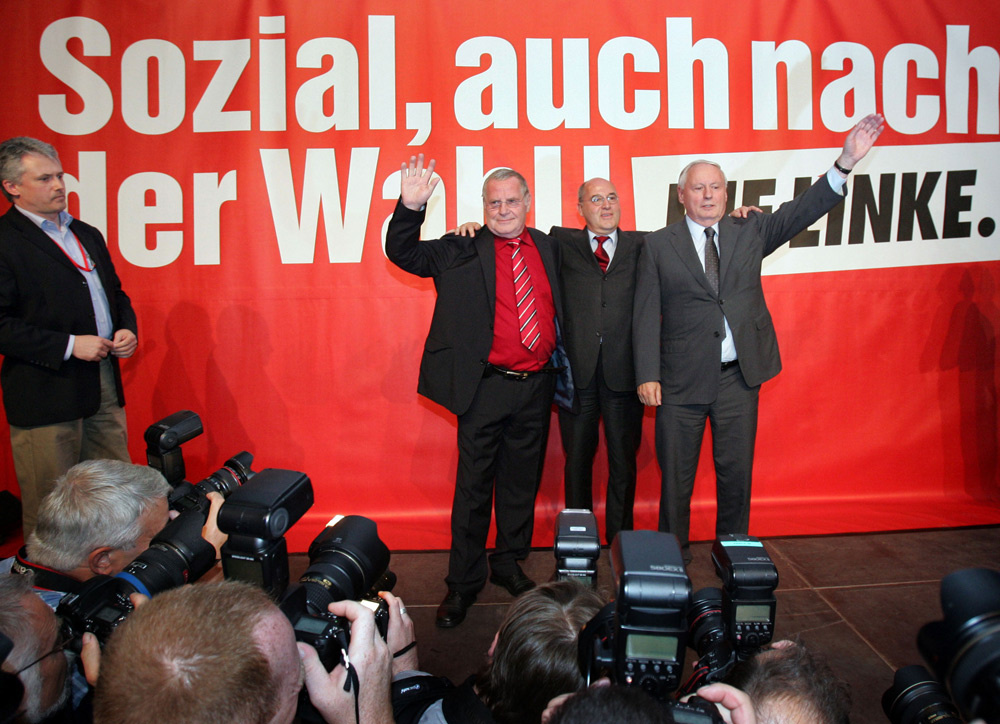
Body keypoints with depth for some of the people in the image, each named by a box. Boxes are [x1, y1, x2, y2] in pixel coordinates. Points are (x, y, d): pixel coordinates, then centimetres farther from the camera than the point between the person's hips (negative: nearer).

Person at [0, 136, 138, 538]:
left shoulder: (87, 234, 17)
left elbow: (115, 293, 25)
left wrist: (127, 329, 4)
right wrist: (69, 345, -18)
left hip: (104, 383, 7)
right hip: (45, 393, -7)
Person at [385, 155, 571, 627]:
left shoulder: (547, 247, 11)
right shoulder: (462, 251, -1)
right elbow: (403, 253, -8)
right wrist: (411, 206, -23)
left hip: (536, 388, 4)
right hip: (486, 389, -4)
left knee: (522, 482, 15)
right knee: (474, 486, 4)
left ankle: (509, 564, 33)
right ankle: (463, 583, 17)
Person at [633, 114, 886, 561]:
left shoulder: (750, 231, 9)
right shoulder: (659, 245, 2)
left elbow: (801, 212, -4)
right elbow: (647, 315, -3)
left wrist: (846, 162, -17)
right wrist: (647, 375, -11)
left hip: (739, 377, 2)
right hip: (681, 380, -2)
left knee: (736, 472, 11)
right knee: (675, 473, 9)